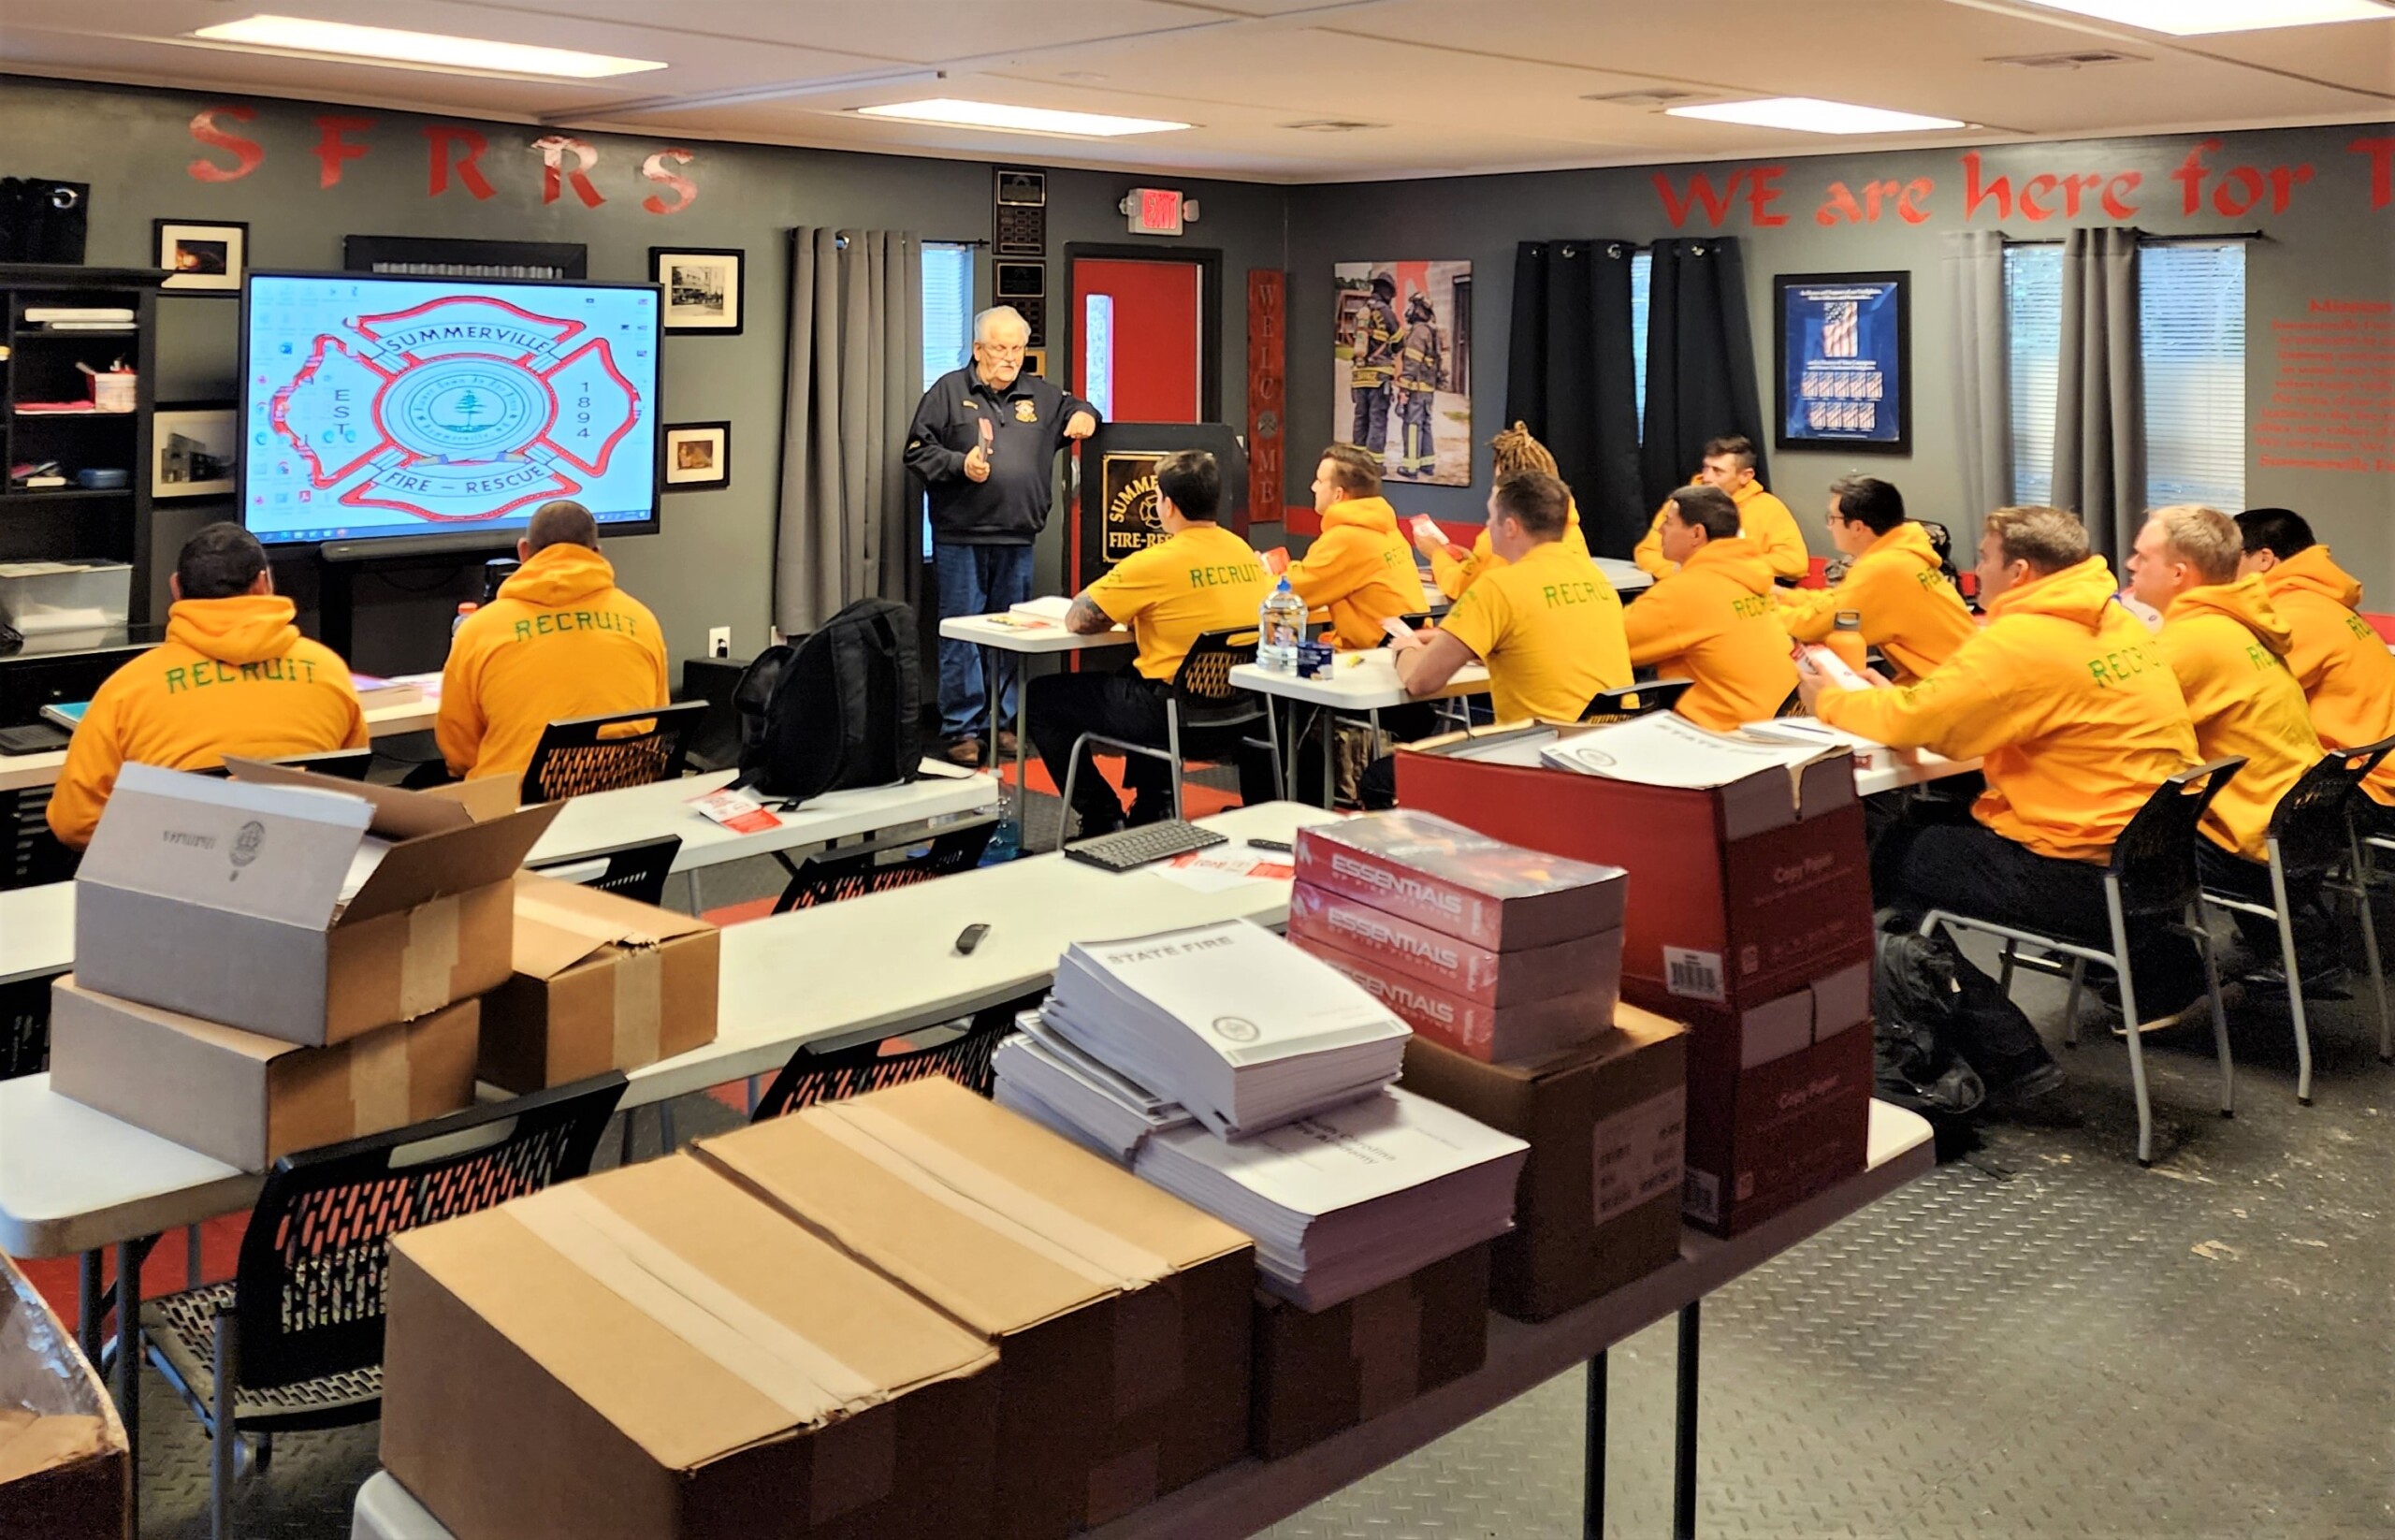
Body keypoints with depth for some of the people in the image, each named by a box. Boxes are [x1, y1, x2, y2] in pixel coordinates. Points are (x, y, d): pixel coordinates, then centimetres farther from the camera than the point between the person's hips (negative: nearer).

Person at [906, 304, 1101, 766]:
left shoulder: (1040, 396, 15)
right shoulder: (949, 391, 2)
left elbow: (1074, 408, 31)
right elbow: (918, 451, 0)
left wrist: (1084, 414, 7)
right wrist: (959, 464, -15)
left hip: (1017, 539, 5)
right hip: (960, 537, -5)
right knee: (961, 633, -3)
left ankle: (1001, 722, 20)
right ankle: (960, 729, 3)